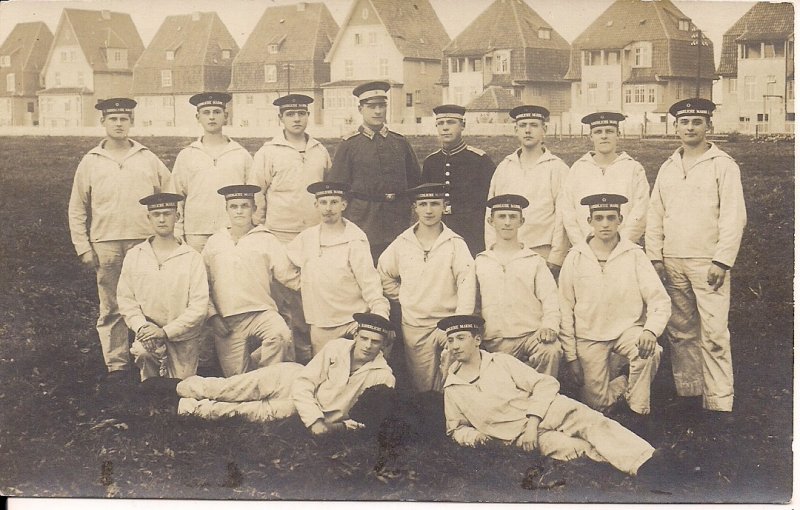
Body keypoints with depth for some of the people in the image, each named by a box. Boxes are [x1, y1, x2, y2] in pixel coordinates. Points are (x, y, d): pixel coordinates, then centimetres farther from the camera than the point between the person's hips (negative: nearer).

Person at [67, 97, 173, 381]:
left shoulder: (148, 159, 8)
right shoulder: (90, 162, 8)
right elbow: (77, 209, 9)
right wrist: (83, 247, 2)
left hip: (144, 242, 0)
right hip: (105, 244, 0)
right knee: (111, 308, 2)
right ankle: (116, 363, 9)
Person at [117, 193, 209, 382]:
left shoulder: (192, 258, -3)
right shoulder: (134, 256, 5)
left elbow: (199, 306, -8)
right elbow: (125, 299, 5)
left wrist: (166, 331, -15)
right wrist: (141, 326, -13)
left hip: (183, 337, 0)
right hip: (148, 336, 0)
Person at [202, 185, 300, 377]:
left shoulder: (266, 240, 7)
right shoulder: (214, 242, 13)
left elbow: (289, 276, 2)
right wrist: (212, 315, 5)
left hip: (261, 312, -2)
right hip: (226, 321, 2)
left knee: (281, 335, -33)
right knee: (235, 378, -6)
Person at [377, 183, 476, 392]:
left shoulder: (455, 243, -2)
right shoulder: (402, 243, 5)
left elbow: (466, 281, -10)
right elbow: (384, 275, 19)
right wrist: (402, 297, 9)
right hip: (414, 327, 2)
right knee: (422, 387, 6)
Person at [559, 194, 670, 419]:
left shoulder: (634, 255, -4)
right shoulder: (575, 258, -3)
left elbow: (660, 300, -7)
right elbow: (565, 310, 0)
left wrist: (651, 330, -27)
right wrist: (570, 355, -3)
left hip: (628, 328, 0)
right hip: (589, 335, 0)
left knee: (650, 352, -32)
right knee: (596, 404, -6)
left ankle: (637, 413, -10)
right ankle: (626, 384, 28)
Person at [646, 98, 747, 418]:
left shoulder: (723, 165, -1)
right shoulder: (667, 168, 13)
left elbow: (734, 217, -6)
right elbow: (655, 215, 13)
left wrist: (722, 262, -13)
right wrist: (655, 257, 4)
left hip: (708, 263, -5)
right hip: (672, 264, 5)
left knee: (714, 334, -8)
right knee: (680, 330, 8)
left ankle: (718, 401, -3)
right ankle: (688, 391, 17)